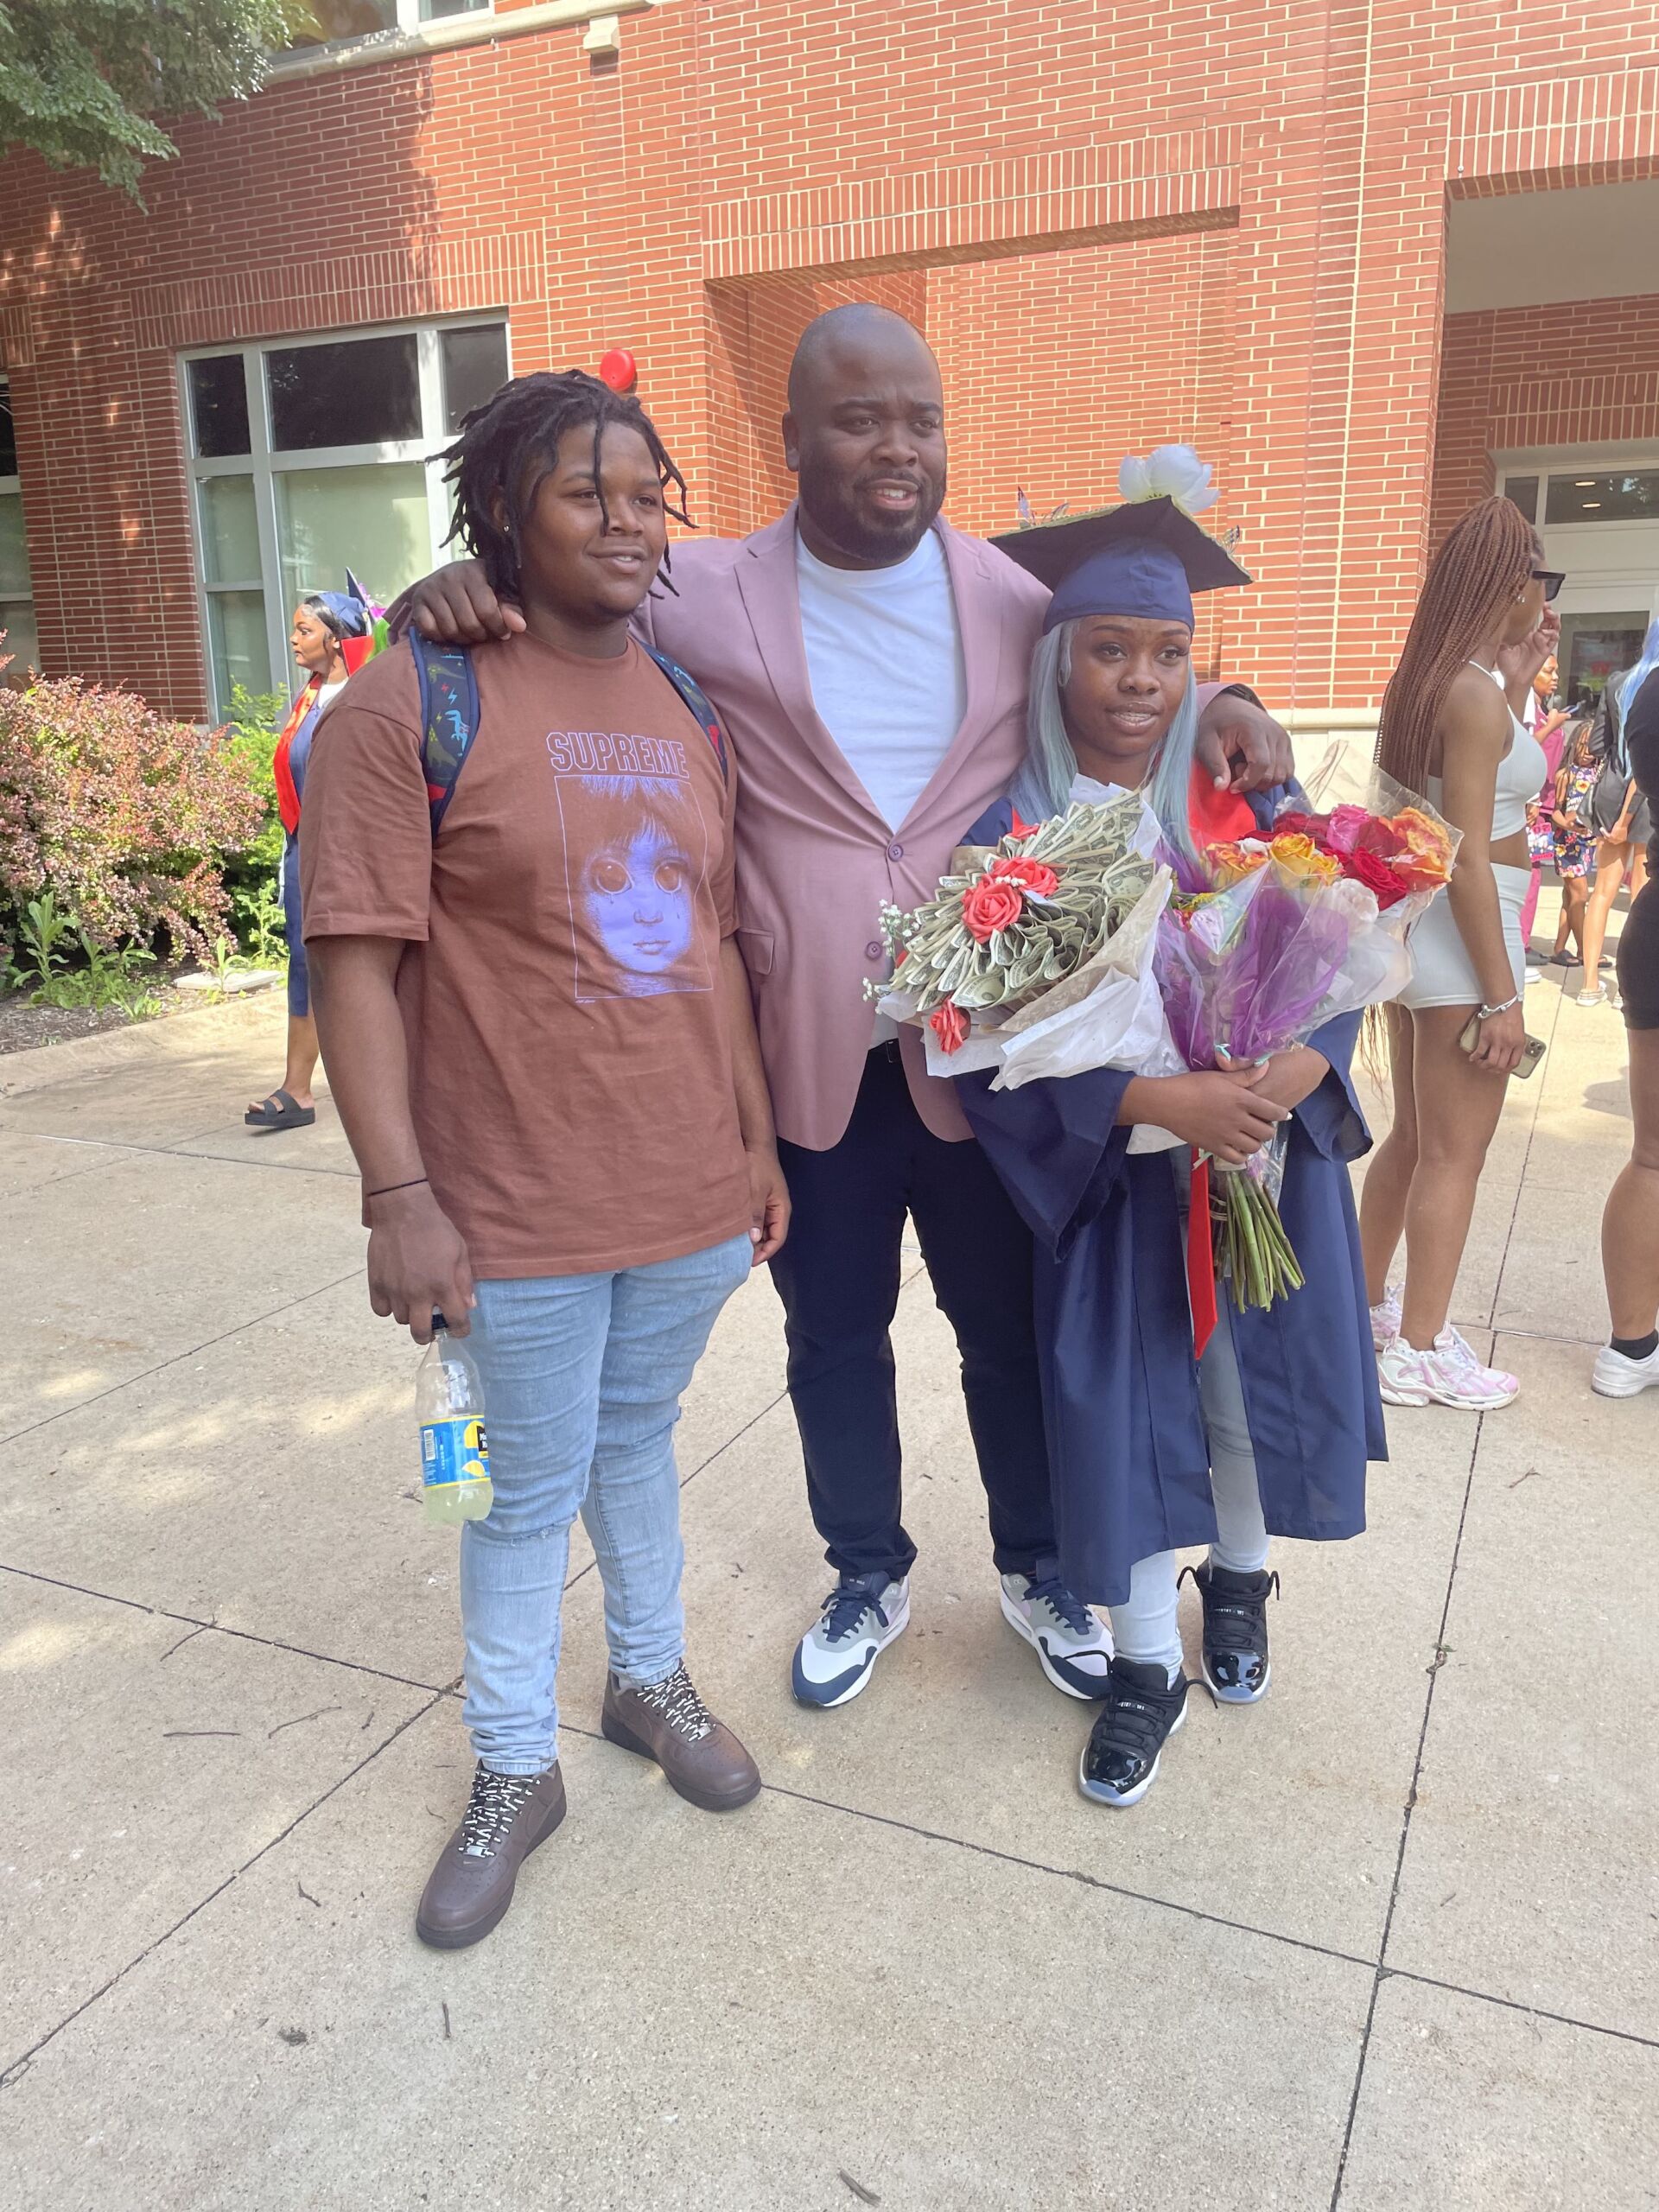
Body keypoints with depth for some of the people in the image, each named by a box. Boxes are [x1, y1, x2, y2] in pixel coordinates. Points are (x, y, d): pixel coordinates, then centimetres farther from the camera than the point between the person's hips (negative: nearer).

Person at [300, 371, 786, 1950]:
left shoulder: (690, 710, 8)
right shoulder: (412, 704, -10)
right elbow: (357, 959, -13)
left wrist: (759, 1143, 13)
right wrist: (399, 1195, -17)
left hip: (692, 1187, 5)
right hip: (519, 1206, -4)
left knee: (637, 1438, 22)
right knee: (530, 1491, 10)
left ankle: (652, 1678, 45)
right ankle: (514, 1772, 33)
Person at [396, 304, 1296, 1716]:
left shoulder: (1017, 596, 2)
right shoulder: (702, 597, -4)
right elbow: (553, 592, 7)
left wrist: (1220, 709, -6)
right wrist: (464, 587, -17)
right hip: (804, 1055, -1)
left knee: (1012, 1322, 16)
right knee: (834, 1338, 16)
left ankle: (1040, 1571, 40)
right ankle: (869, 1576, 40)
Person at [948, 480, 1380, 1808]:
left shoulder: (1249, 800, 1)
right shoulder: (1006, 831, -8)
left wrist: (1295, 1067, -20)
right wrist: (1161, 1099, -26)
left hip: (1271, 1157, 3)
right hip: (1114, 1176, -2)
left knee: (1258, 1383, 15)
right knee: (1125, 1407, 5)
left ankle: (1239, 1585, 44)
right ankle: (1148, 1667, 27)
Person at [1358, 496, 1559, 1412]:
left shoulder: (1427, 681, 9)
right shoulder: (1475, 694, -17)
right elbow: (1469, 858, -21)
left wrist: (1516, 678, 17)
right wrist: (1502, 994, -19)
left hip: (1413, 925, 9)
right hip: (1462, 935, -9)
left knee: (1411, 1137, 20)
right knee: (1454, 1153, 1)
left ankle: (1365, 1302, 32)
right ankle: (1419, 1352, 10)